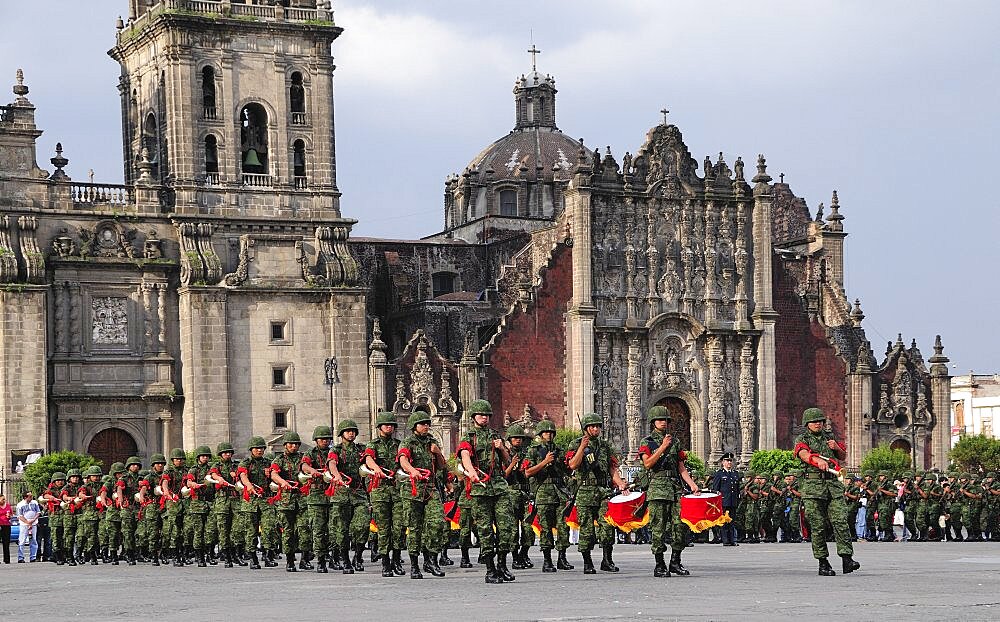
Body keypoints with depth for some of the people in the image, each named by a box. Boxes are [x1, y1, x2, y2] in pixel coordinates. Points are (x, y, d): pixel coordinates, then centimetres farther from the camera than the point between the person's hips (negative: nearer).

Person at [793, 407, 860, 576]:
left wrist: (837, 448, 4)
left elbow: (843, 456, 27)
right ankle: (823, 563, 3)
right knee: (817, 526, -2)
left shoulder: (829, 437, 20)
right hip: (813, 485, -3)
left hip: (834, 485, 3)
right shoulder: (802, 440, 5)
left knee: (840, 521, -9)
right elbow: (804, 454, -17)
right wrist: (818, 461, -38)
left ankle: (847, 559, -13)